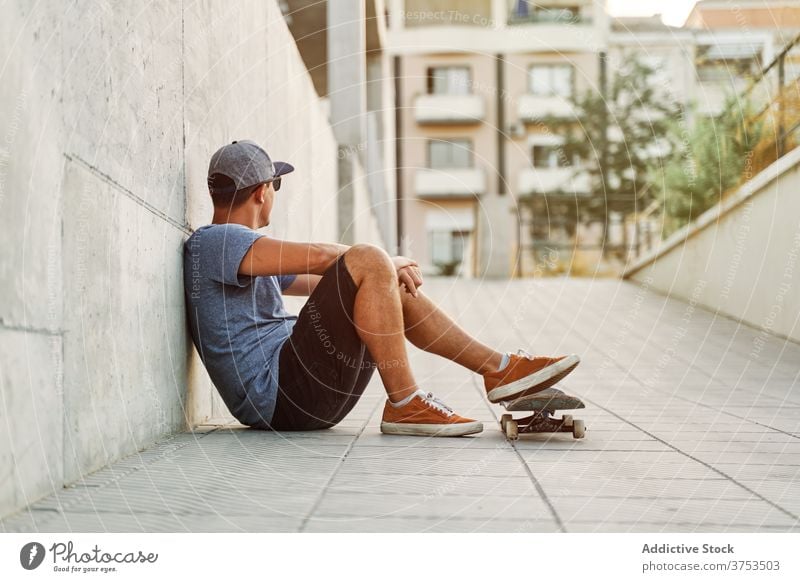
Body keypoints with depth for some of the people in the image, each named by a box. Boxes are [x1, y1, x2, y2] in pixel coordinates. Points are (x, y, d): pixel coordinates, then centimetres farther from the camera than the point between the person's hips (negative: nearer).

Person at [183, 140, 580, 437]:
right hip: (280, 395, -10)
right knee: (369, 261, -21)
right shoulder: (211, 242, -8)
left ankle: (498, 368, 13)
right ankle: (404, 404, -19)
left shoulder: (248, 257, 26)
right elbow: (318, 257, -18)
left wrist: (392, 271, 14)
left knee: (396, 290, 18)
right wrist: (390, 263, -4)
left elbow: (334, 282, 30)